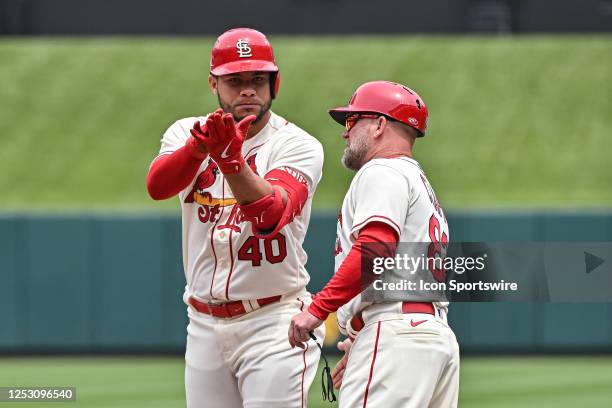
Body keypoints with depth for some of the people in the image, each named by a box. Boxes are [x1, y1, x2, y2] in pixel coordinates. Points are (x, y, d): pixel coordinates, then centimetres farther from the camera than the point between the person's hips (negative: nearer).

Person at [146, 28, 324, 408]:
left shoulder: (298, 145, -7)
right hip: (204, 325, 4)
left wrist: (231, 159, -42)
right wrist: (199, 147, -39)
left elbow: (271, 212, -26)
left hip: (272, 323, -4)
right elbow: (158, 185, -19)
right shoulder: (186, 133, 3)